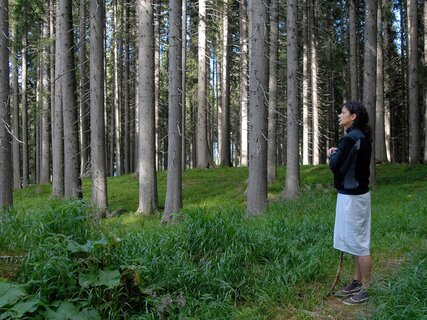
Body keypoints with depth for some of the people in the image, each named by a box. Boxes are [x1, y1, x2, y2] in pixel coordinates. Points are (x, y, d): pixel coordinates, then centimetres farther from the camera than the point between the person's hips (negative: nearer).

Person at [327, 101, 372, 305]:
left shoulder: (351, 138, -19)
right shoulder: (360, 136, 13)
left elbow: (335, 166, -21)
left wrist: (332, 154, -2)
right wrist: (337, 155, 2)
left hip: (352, 196, -10)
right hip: (353, 193, 10)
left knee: (359, 243, -2)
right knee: (356, 241, 17)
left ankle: (364, 290, 8)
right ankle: (357, 282, 28)